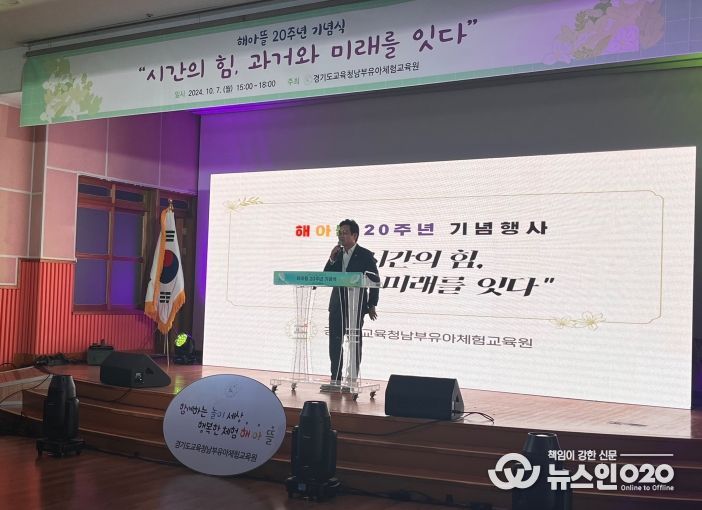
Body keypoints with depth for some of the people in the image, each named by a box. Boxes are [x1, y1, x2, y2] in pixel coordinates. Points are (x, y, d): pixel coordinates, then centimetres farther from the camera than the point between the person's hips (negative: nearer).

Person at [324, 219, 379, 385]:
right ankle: (336, 378, 12)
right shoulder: (337, 254, 10)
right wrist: (331, 259, -8)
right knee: (335, 340, 4)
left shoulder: (365, 255, -5)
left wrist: (372, 305, -7)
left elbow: (374, 280, -5)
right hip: (337, 304, 5)